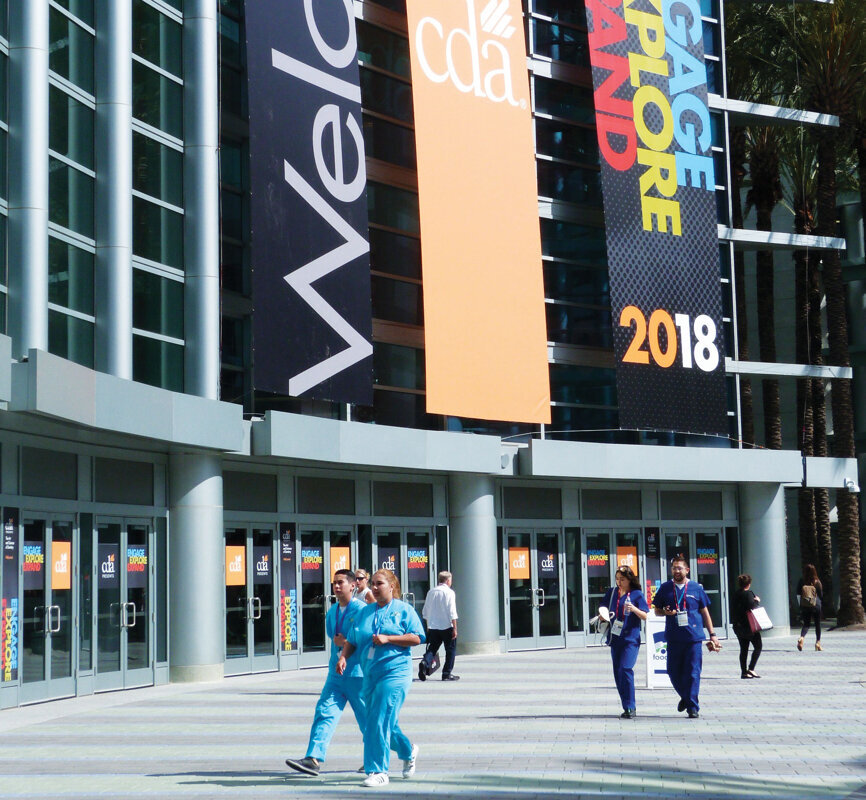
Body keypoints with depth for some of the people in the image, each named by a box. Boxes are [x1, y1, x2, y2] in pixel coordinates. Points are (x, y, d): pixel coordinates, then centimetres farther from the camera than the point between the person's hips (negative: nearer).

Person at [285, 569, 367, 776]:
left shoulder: (362, 610, -10)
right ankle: (314, 758, -18)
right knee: (325, 712, -9)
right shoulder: (332, 612, 12)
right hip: (336, 673, 6)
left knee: (367, 720, 6)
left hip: (358, 674, -6)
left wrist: (347, 642, -16)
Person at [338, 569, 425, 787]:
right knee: (386, 722, 14)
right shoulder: (365, 612, 15)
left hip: (395, 673, -6)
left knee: (379, 722, -14)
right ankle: (408, 751, 40)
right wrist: (343, 657, -3)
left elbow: (416, 638, -7)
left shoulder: (403, 610, 1)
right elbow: (351, 641, 16)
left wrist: (387, 639, -15)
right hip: (370, 675, 6)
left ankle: (378, 771, -10)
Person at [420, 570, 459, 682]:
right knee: (450, 650, 8)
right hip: (447, 626, -5)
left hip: (433, 627, 5)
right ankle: (447, 673, 8)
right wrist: (455, 628, -11)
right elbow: (452, 613, -14)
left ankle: (425, 662, -17)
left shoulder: (431, 592, 8)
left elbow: (425, 612, 14)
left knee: (432, 648, 10)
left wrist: (428, 626, 24)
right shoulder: (449, 592, -8)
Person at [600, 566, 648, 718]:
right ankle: (628, 709, 15)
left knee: (625, 669, -19)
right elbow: (603, 607, 17)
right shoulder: (612, 592, 11)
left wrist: (634, 609, -22)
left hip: (631, 638, -6)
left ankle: (629, 708, -17)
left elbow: (645, 616, -4)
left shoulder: (637, 595, -2)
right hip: (615, 638, 6)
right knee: (618, 673, 6)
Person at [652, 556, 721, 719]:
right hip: (674, 637, 2)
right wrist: (665, 612, -8)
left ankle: (693, 707, 1)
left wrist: (712, 634, 8)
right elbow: (656, 610, 15)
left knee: (693, 673, -5)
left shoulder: (696, 588, 6)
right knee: (673, 671, 6)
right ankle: (685, 697, 31)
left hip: (694, 636, -2)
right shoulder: (665, 588, 8)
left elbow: (705, 612, 11)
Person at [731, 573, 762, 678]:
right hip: (748, 625, -7)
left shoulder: (736, 594, 10)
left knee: (743, 649, 10)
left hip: (738, 625, 7)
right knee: (758, 646, 2)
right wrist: (757, 601, -5)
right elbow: (752, 606, -23)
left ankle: (743, 672, 9)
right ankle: (751, 669, -8)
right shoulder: (748, 593, -12)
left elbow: (733, 609, 13)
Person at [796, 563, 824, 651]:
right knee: (817, 624, 14)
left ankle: (802, 637, -19)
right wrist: (821, 602, 18)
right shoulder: (817, 582, -7)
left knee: (806, 624, 8)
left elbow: (798, 593, 1)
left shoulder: (801, 581, -5)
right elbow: (821, 594, 1)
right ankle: (818, 642, 15)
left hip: (804, 605, 1)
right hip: (816, 605, -1)